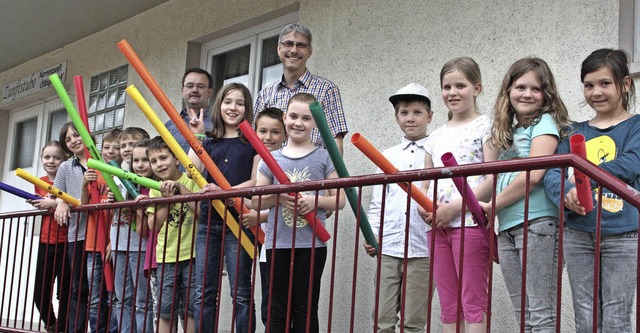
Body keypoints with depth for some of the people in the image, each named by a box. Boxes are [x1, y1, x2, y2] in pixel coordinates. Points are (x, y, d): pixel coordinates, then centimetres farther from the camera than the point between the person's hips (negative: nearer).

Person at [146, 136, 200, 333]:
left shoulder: (191, 181, -3)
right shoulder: (156, 189, 9)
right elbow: (153, 226, 3)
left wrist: (180, 188, -19)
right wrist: (167, 201, -9)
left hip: (192, 254, -4)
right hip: (166, 257, 4)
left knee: (191, 308, 1)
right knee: (165, 309, 6)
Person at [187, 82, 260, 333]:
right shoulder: (209, 142, 15)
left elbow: (256, 181, -6)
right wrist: (196, 136, -1)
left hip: (239, 221, -4)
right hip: (208, 221, 4)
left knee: (241, 293, 0)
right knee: (204, 293, 5)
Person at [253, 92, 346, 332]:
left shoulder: (324, 157, 3)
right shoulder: (272, 158, 8)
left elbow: (339, 200, 2)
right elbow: (256, 200, 8)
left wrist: (316, 200, -16)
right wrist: (279, 197, -11)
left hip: (312, 243, -2)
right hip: (277, 242, 2)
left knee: (306, 310, 3)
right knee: (278, 309, 7)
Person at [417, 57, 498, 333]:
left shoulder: (484, 126, 1)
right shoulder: (436, 136, 19)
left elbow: (492, 179, -9)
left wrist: (455, 207, -16)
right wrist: (422, 205, -2)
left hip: (469, 220, -6)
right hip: (437, 225, 6)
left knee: (474, 302, -7)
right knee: (448, 306, 7)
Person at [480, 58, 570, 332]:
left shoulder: (544, 122, -2)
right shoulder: (508, 131, 21)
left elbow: (534, 176, -13)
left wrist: (492, 206, -5)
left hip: (537, 222, -8)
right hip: (506, 228, 8)